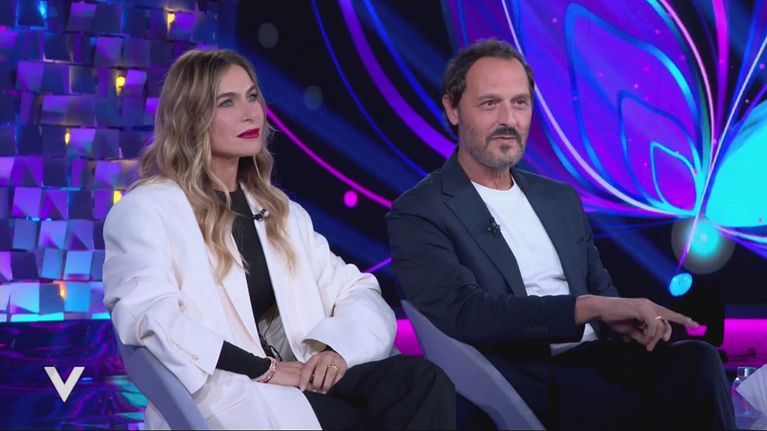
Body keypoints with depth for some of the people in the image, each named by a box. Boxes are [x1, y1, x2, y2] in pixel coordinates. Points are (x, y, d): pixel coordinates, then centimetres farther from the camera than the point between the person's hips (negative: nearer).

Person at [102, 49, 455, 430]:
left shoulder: (282, 212, 24)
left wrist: (337, 348, -8)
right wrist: (263, 368, -19)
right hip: (230, 395, -6)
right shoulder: (145, 211, 3)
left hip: (307, 384, 6)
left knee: (420, 379, -25)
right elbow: (150, 319, -14)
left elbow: (360, 294, 15)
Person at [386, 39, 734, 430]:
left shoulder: (561, 199, 20)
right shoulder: (417, 213, -1)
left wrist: (628, 317, -5)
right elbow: (463, 313, -16)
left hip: (593, 357, 6)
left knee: (695, 361, -26)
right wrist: (592, 307, -22)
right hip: (525, 380, -6)